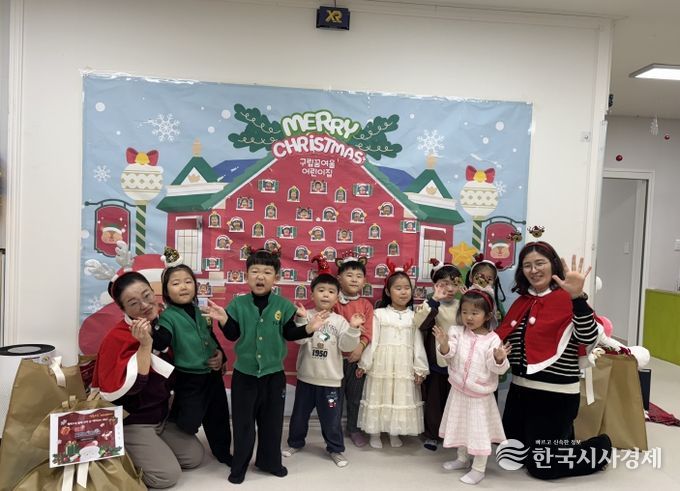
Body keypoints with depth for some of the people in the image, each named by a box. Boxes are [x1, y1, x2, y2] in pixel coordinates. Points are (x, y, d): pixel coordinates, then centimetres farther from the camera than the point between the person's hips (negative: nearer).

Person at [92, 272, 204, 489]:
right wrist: (145, 345, -34)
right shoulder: (116, 339, -23)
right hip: (131, 422, -7)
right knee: (168, 474, -12)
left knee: (195, 457, 7)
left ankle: (152, 450, 23)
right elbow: (129, 387, -29)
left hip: (162, 416, 7)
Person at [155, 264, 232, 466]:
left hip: (212, 374, 6)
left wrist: (220, 354, 4)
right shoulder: (168, 316, -14)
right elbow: (160, 344, -30)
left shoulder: (198, 311, 6)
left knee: (219, 416, 18)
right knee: (187, 420, -1)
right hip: (189, 378, -6)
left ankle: (223, 452, 37)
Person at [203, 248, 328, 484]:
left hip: (274, 373, 1)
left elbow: (289, 333, -4)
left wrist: (309, 328, -19)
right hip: (244, 373, 0)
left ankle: (269, 461, 34)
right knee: (242, 422, 10)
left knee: (272, 421, 14)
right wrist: (223, 320, -23)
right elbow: (232, 334, -6)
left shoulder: (283, 305, -6)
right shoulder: (238, 303, -6)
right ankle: (239, 465, 28)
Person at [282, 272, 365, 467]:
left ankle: (336, 449, 29)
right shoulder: (306, 316, -7)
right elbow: (299, 339, -19)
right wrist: (301, 319, -31)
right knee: (299, 414, 18)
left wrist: (353, 328, -26)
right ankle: (295, 443, 40)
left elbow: (346, 345, -12)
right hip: (306, 377, 1)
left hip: (330, 379, 0)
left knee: (331, 418, 10)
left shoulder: (340, 321, -5)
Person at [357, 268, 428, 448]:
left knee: (402, 398, 9)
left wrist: (419, 368, 1)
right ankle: (375, 433, 24)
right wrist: (364, 363, -1)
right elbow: (372, 341, -1)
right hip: (382, 363, -1)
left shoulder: (414, 316, 3)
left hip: (404, 365, 2)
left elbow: (418, 343, 3)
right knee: (378, 396, 7)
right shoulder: (379, 313, -2)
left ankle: (395, 433, 27)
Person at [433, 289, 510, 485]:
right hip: (459, 391, 4)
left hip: (480, 395, -4)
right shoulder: (457, 331, -6)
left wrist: (499, 358, -38)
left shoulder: (493, 339, -14)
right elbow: (448, 355, -14)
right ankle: (462, 459, 40)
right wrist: (444, 344, -34)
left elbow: (497, 368, -16)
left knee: (479, 430, 3)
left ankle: (478, 469, 19)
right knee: (462, 426, 20)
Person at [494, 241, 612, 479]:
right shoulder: (521, 302, 8)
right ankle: (562, 438, 41)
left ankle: (599, 449, 25)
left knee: (541, 466, 3)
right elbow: (504, 340, 16)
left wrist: (578, 297, -37)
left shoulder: (567, 299, -12)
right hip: (520, 389, 8)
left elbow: (588, 337, -27)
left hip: (555, 394, -8)